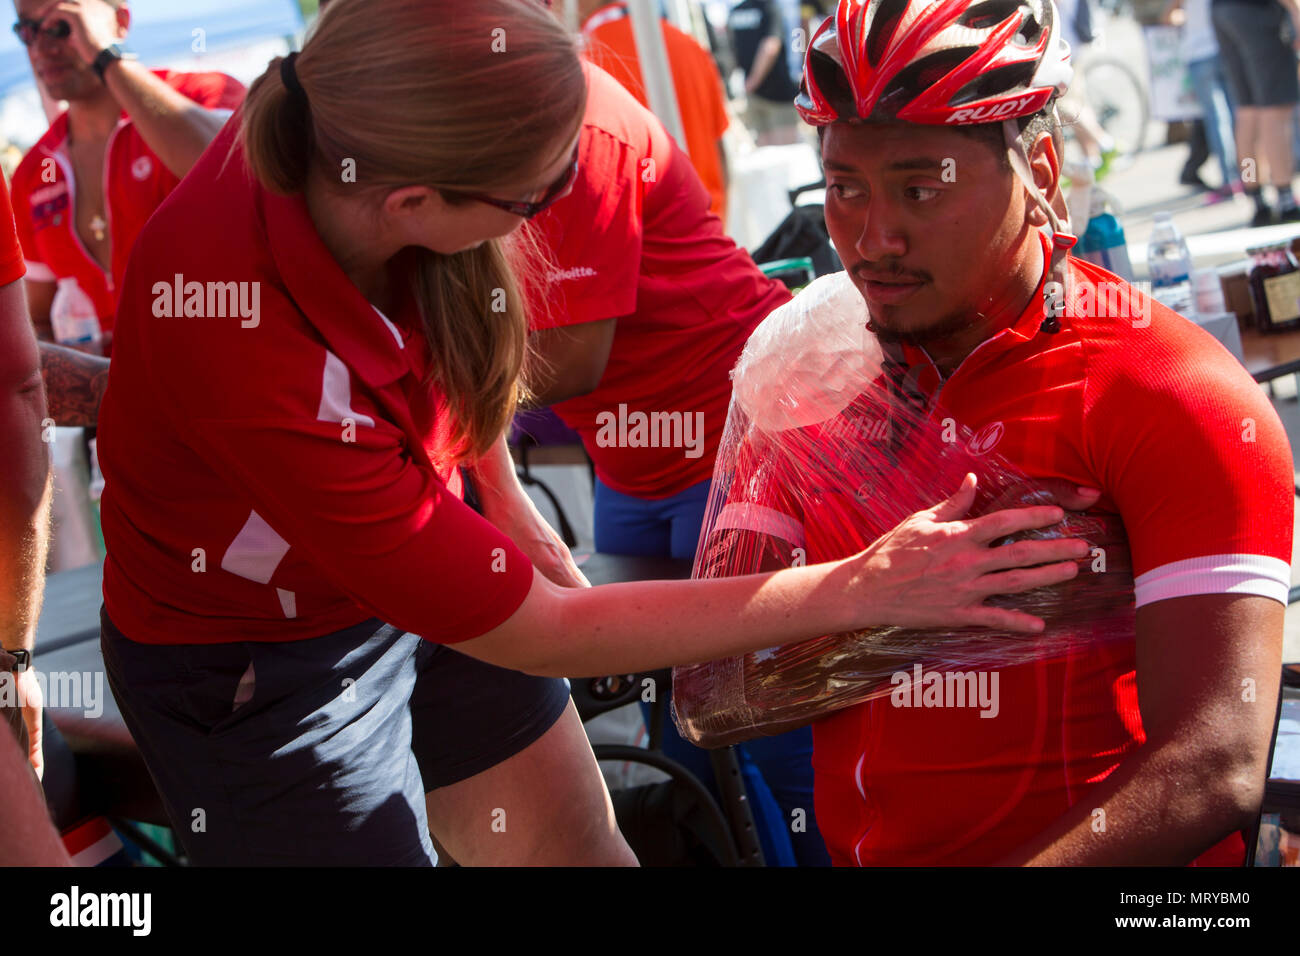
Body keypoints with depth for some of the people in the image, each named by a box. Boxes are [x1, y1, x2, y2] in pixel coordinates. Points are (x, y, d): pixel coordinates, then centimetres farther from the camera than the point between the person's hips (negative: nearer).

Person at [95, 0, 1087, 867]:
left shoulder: (332, 138, -23)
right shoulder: (255, 365, -41)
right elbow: (545, 635, -31)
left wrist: (505, 504, 9)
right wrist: (859, 591, -28)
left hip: (422, 564, 6)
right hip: (257, 677, -6)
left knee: (583, 848, 14)